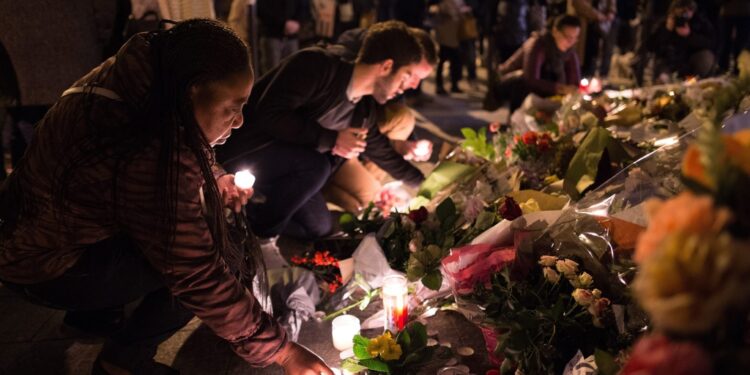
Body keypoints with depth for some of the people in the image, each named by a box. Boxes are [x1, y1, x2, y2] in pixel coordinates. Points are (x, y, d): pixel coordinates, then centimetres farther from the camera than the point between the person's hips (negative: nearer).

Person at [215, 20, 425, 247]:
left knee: (319, 229, 10)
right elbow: (270, 114, -32)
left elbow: (384, 154, 16)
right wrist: (331, 139, -29)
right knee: (315, 165, -32)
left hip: (283, 163, 8)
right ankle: (258, 235, -11)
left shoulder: (364, 112, -1)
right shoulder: (317, 65, -24)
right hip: (242, 147, -8)